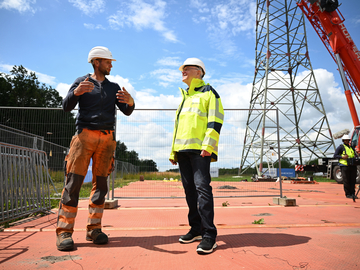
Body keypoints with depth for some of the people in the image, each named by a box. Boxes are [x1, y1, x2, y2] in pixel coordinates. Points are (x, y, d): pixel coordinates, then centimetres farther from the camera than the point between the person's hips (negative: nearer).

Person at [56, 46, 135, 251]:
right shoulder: (82, 82, 9)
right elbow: (66, 107, -2)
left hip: (107, 138, 4)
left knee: (101, 183, 1)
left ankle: (94, 228, 8)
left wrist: (130, 102, -14)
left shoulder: (114, 87, 19)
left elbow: (127, 111, 10)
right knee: (74, 182, -9)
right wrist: (76, 92, -23)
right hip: (85, 135, -3)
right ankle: (64, 231, -5)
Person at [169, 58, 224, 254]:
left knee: (202, 187, -15)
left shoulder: (209, 93, 5)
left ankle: (209, 234, -11)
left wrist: (208, 144, -19)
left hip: (199, 149, -7)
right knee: (189, 189, 7)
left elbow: (215, 121, -7)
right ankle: (196, 229, 16)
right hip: (183, 149, 8)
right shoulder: (184, 97, 27)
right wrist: (173, 151, 19)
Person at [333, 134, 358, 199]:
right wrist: (342, 157, -18)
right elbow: (335, 156, -2)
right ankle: (348, 194, 5)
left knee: (353, 180, 5)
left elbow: (355, 154, 23)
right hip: (345, 166, -5)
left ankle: (352, 194, 13)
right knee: (346, 181, -3)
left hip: (353, 166, 6)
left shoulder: (351, 147, 20)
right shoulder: (341, 147, 2)